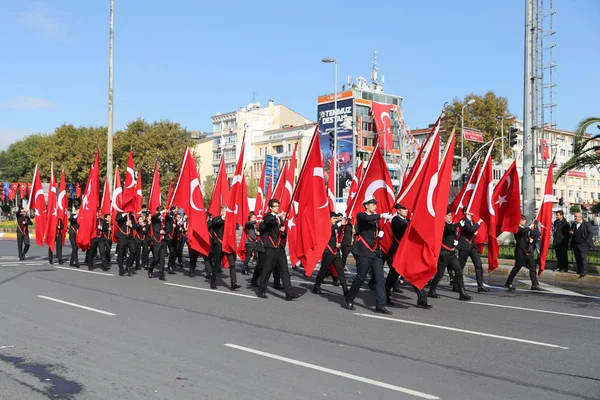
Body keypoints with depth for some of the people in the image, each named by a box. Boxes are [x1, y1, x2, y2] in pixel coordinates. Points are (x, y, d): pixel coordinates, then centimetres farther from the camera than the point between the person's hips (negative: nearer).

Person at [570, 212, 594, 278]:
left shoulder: (586, 224, -3)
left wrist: (587, 241, -10)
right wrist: (571, 233, -1)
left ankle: (584, 272, -12)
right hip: (575, 244, 6)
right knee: (577, 259, 8)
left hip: (583, 244, -6)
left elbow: (590, 233, -3)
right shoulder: (573, 224, 14)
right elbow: (571, 232, 23)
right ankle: (579, 271, 13)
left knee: (583, 258, -12)